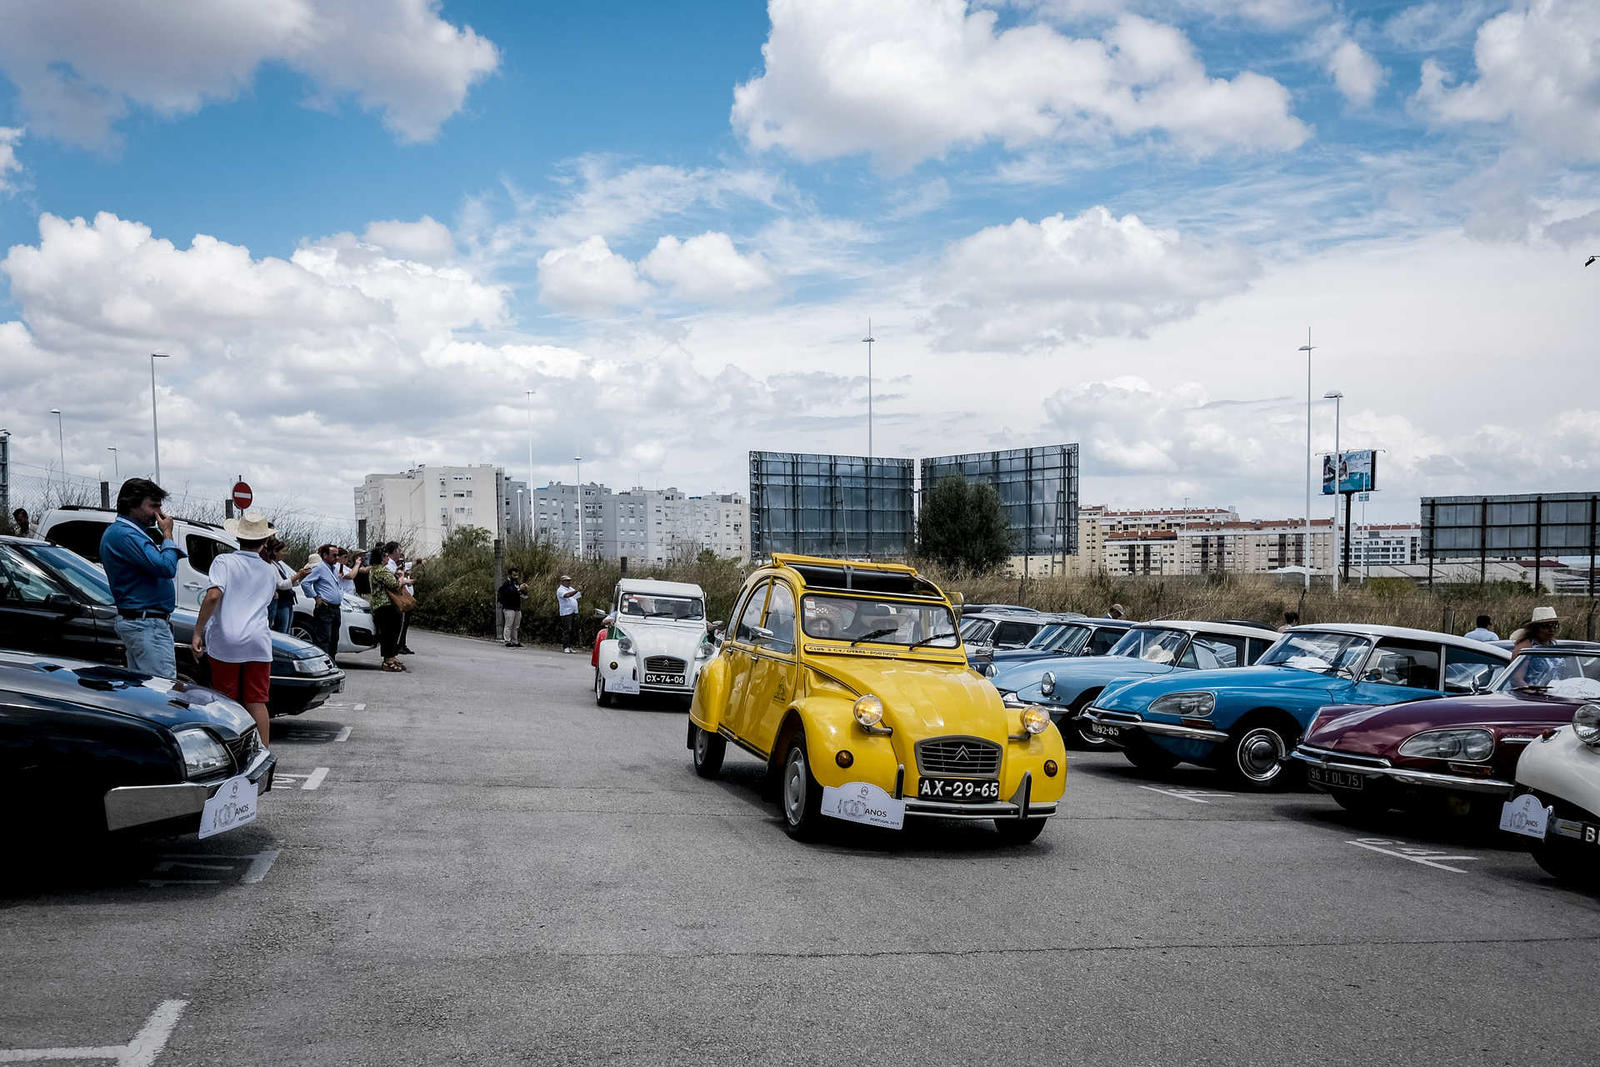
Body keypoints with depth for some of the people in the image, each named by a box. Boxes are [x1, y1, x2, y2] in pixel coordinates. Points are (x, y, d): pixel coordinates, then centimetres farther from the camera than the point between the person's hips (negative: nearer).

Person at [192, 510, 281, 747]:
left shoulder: (224, 561, -2)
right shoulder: (269, 570, 11)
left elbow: (213, 595, -17)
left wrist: (197, 632, -13)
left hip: (225, 641, -3)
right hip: (258, 643, 3)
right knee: (257, 703, 7)